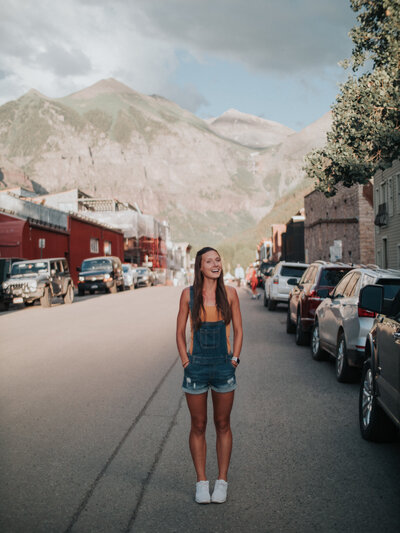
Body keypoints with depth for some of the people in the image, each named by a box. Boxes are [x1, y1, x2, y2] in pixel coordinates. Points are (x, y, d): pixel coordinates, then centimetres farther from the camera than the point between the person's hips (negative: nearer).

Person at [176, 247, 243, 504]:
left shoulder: (230, 293, -1)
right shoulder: (189, 294, -2)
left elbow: (238, 330, 6)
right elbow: (180, 332, 5)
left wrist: (234, 359, -2)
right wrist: (185, 360, -3)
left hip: (223, 366, 1)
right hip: (196, 367, 0)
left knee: (223, 425, 10)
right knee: (198, 426, 8)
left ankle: (222, 481, 24)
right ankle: (201, 482, 22)